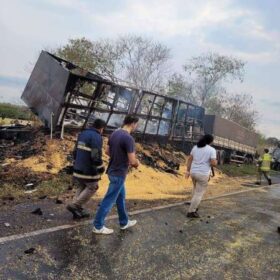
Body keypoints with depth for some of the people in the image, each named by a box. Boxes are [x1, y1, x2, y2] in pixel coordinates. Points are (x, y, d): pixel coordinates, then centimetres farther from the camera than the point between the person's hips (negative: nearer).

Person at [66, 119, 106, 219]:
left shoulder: (82, 134, 11)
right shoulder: (96, 137, -17)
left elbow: (75, 151, 16)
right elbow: (96, 156, -23)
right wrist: (101, 168, -9)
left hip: (78, 168, 8)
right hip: (89, 169, -8)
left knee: (82, 188, 19)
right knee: (92, 188, 9)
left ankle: (78, 210, 19)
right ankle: (74, 205, 4)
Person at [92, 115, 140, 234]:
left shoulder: (115, 133, 3)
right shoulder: (128, 138, -23)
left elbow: (107, 151, 12)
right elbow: (132, 161, -22)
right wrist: (137, 163, 0)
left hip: (113, 170, 9)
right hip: (119, 173, -9)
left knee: (121, 197, 21)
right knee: (109, 200, 4)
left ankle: (124, 222, 36)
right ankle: (98, 226, 17)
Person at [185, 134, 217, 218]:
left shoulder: (195, 147, 6)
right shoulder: (212, 150, -10)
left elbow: (189, 159, 6)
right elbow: (213, 163, -17)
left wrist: (188, 171, 10)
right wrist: (215, 162, 7)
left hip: (193, 172, 6)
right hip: (203, 174, -6)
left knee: (196, 189, 29)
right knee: (199, 194, 5)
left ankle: (194, 206, 35)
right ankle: (191, 212, 8)